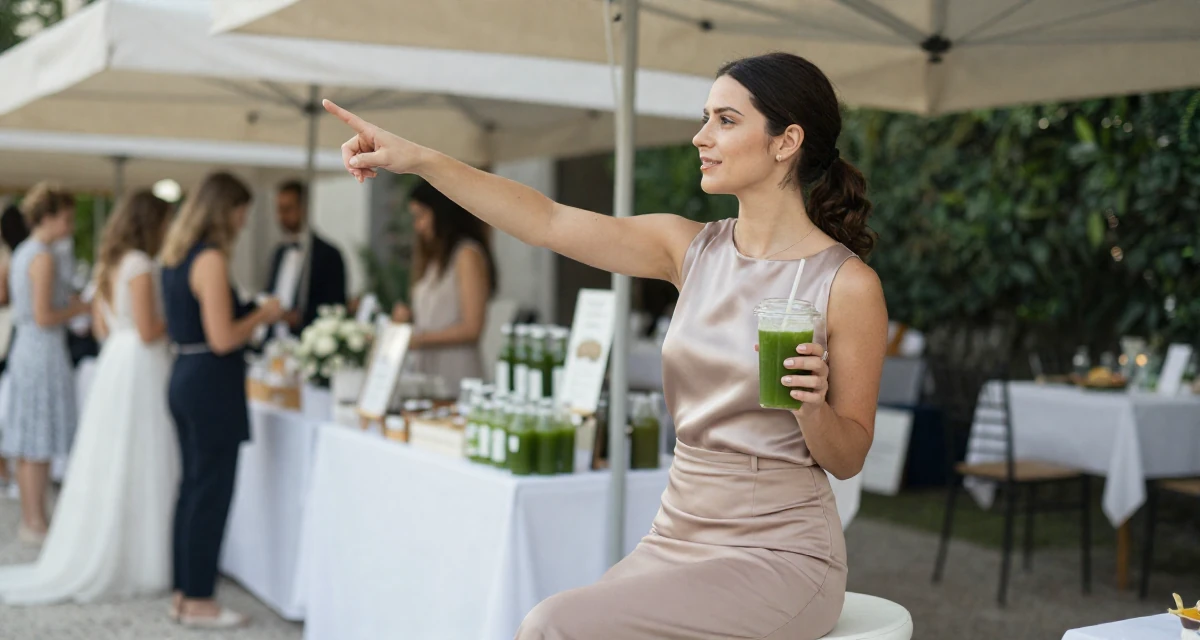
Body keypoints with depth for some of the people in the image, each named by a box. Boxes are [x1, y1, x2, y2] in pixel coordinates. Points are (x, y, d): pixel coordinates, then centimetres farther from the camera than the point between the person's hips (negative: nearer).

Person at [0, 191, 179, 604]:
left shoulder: (109, 264, 14)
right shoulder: (140, 266, -13)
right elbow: (147, 331, -17)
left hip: (113, 363, 9)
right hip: (140, 368, -9)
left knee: (110, 465, 12)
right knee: (138, 467, -3)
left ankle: (97, 561, 17)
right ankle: (136, 564, 3)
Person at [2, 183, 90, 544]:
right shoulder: (43, 257, -14)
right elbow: (43, 317, -19)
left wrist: (72, 303, 16)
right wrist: (80, 308, -6)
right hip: (45, 352, -10)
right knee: (40, 446, -3)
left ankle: (30, 519, 19)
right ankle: (36, 523, 2)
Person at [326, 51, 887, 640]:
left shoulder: (849, 285, -10)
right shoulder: (693, 249, 6)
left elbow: (848, 458, -3)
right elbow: (549, 223, 1)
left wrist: (813, 408, -25)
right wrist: (418, 160, -5)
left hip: (776, 554, -5)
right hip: (677, 539, 5)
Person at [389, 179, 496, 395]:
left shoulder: (468, 255, -7)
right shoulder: (433, 257, 17)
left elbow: (471, 329, -12)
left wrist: (418, 339, -15)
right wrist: (410, 316, 1)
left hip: (455, 373, -7)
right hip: (425, 369, 7)